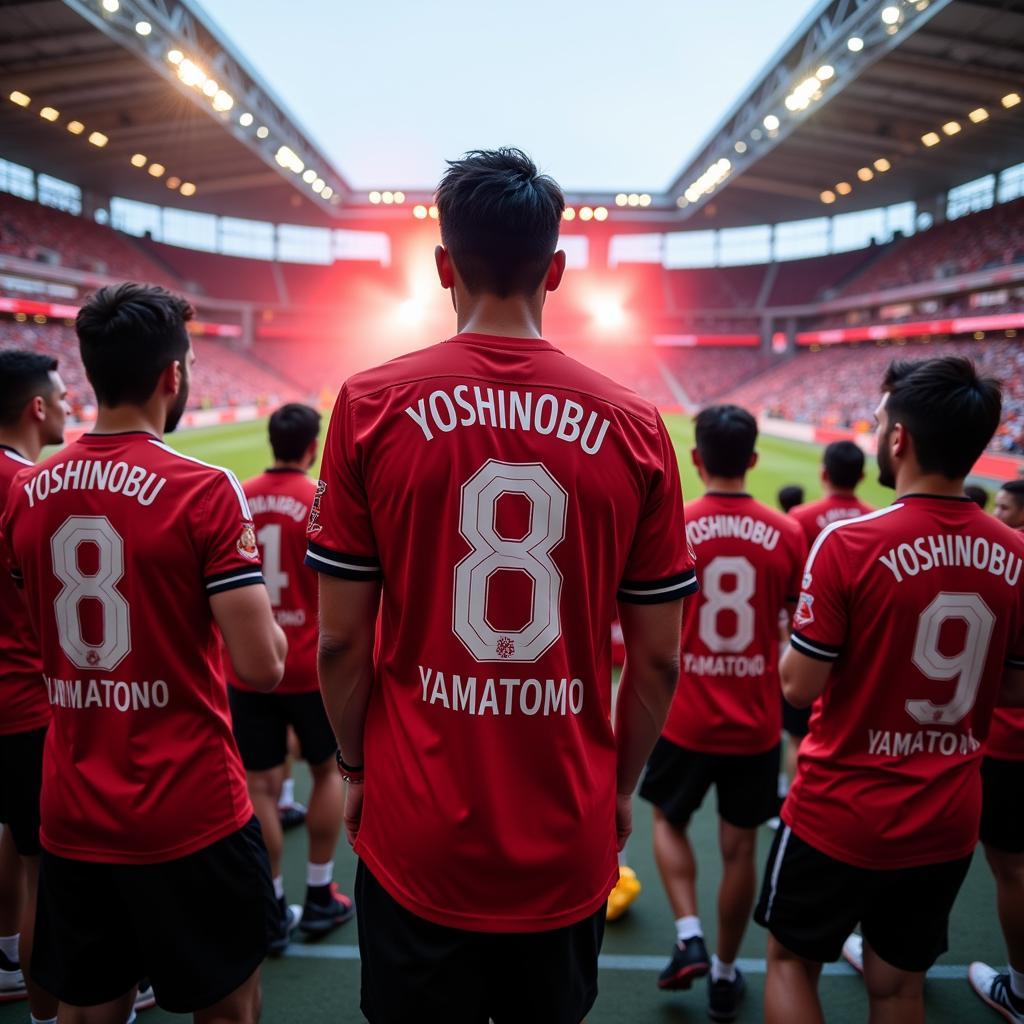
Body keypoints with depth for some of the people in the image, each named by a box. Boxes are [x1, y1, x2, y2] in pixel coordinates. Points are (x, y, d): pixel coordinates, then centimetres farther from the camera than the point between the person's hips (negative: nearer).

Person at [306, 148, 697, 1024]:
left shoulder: (372, 407, -11)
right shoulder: (635, 428, -8)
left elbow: (342, 640, -7)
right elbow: (658, 660, -2)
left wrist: (356, 766, 9)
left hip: (416, 843, -1)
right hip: (569, 847, 2)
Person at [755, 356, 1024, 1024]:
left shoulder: (849, 543, -21)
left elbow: (800, 687, -17)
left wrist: (800, 632, 1)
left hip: (841, 816, -4)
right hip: (949, 821, 5)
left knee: (792, 959, 18)